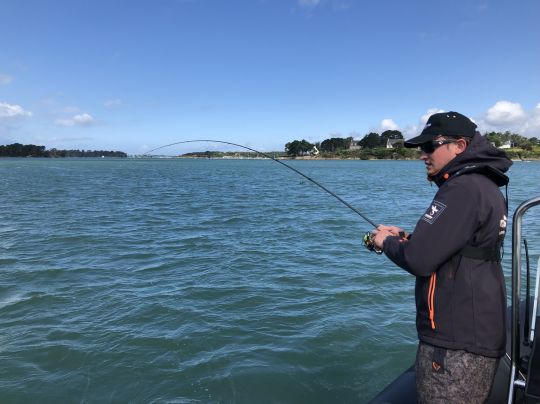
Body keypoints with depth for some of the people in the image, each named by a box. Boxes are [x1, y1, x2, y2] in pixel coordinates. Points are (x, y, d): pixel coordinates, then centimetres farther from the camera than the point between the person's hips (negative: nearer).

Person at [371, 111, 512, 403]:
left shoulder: (463, 190, -22)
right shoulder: (485, 186, 11)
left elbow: (419, 260, -26)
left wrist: (388, 242, -6)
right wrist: (404, 237, 9)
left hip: (455, 342, -10)